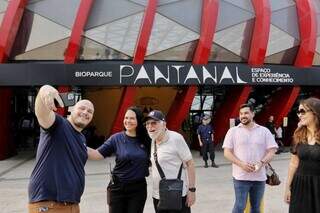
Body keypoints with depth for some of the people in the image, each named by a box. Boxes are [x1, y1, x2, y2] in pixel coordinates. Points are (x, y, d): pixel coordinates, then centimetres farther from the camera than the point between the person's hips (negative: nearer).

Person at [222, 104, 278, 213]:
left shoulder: (264, 131, 5)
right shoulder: (233, 131, 1)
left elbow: (271, 151, 2)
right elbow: (227, 153, -3)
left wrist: (261, 163, -16)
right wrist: (242, 164, -16)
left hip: (259, 177, 2)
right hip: (241, 176, -2)